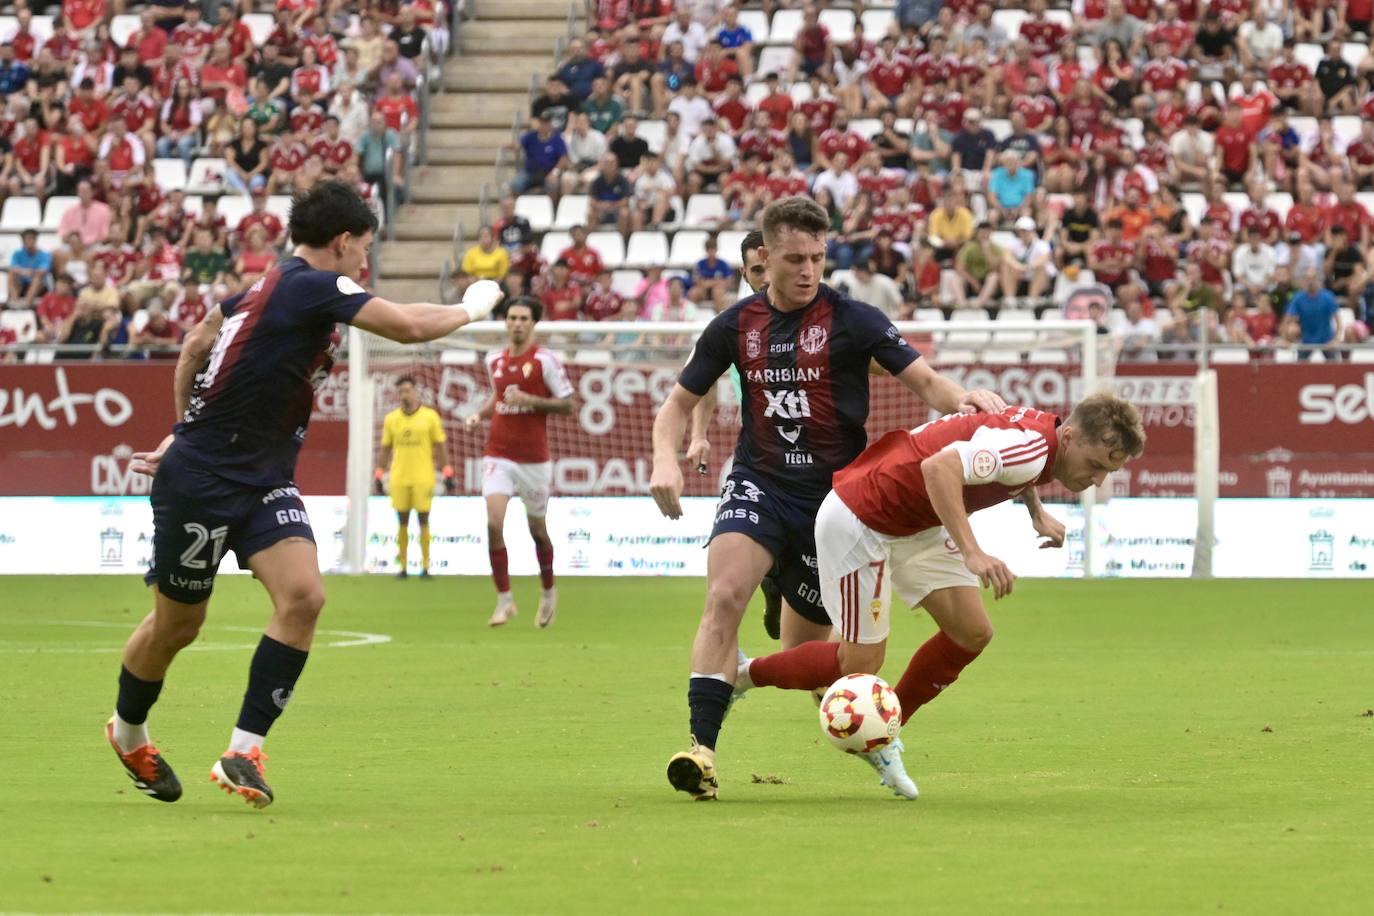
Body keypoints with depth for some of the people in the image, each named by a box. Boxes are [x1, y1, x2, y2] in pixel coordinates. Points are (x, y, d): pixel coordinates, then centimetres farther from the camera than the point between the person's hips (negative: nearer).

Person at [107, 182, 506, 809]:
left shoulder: (269, 283, 9)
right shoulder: (314, 286, -18)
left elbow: (198, 341, 21)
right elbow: (408, 326, -24)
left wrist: (187, 428, 27)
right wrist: (473, 308, -6)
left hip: (262, 482, 8)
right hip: (201, 482, -8)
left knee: (303, 595, -13)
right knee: (177, 623, 8)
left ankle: (243, 752, -11)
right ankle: (127, 733, 35)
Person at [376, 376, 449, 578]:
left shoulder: (430, 416, 0)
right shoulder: (391, 419, 6)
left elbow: (439, 447, 4)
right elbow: (385, 449, 11)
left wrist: (446, 472, -1)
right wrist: (379, 475, 7)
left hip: (423, 477, -2)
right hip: (399, 477, 2)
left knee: (423, 520, -1)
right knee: (402, 521, 4)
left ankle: (425, 566, 4)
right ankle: (402, 566, 9)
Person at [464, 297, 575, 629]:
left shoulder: (545, 360, -6)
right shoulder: (494, 360, 8)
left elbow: (566, 403, -7)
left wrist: (529, 400, -19)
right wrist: (480, 415, 6)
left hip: (534, 459, -3)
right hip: (498, 457, 3)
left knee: (537, 530, 10)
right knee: (494, 523, -15)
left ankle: (548, 594, 34)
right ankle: (504, 599, -8)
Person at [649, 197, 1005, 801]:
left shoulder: (852, 320, -6)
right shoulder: (736, 326, 3)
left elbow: (923, 381, -10)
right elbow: (680, 402, 12)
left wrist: (962, 399, -33)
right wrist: (665, 459, -8)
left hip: (834, 495, -1)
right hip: (759, 485, 1)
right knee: (725, 596, -26)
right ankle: (701, 749, -28)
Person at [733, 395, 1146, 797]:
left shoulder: (1038, 431, 0)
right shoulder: (1033, 448, -29)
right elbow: (939, 467, -43)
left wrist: (1037, 510, 19)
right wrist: (972, 553, -48)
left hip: (915, 527, 10)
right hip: (857, 520, -10)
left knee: (973, 632, 2)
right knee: (861, 666, -4)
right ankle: (742, 675, 18)